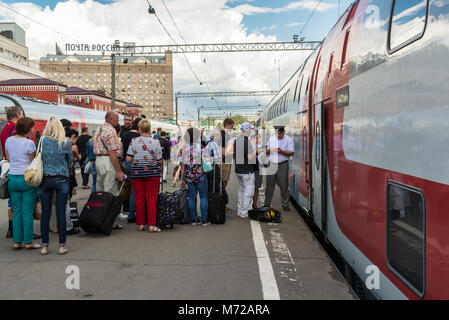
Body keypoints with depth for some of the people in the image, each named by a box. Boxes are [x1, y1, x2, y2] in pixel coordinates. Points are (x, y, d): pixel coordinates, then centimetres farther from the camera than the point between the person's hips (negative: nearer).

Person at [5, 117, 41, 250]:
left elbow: (8, 159, 17)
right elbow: (33, 163, -6)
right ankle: (28, 242, 7)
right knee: (28, 212, 1)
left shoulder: (8, 140, 6)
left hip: (12, 178, 6)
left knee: (16, 211, 11)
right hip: (27, 179, -6)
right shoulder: (29, 143, -12)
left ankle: (17, 242, 14)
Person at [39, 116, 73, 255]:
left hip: (45, 179, 2)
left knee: (45, 212, 7)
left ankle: (44, 245, 12)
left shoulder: (42, 141, -1)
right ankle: (62, 245, 7)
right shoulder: (66, 142, -4)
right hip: (61, 180, -2)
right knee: (61, 212, 2)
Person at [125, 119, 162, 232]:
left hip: (136, 173, 1)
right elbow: (159, 161, -4)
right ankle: (152, 225, -1)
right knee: (151, 199, 1)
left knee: (139, 199, 8)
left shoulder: (133, 141, -2)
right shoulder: (155, 142, -4)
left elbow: (128, 159, -5)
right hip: (152, 173, -1)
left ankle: (140, 224, 12)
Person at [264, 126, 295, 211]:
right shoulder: (271, 139, 11)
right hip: (271, 164, 3)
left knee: (284, 186, -1)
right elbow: (266, 151, 11)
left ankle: (285, 205, 9)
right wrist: (268, 150, -12)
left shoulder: (288, 139, 1)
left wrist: (282, 151, -20)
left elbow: (292, 153, -5)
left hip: (283, 165, -2)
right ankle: (267, 204, 13)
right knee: (269, 185, 4)